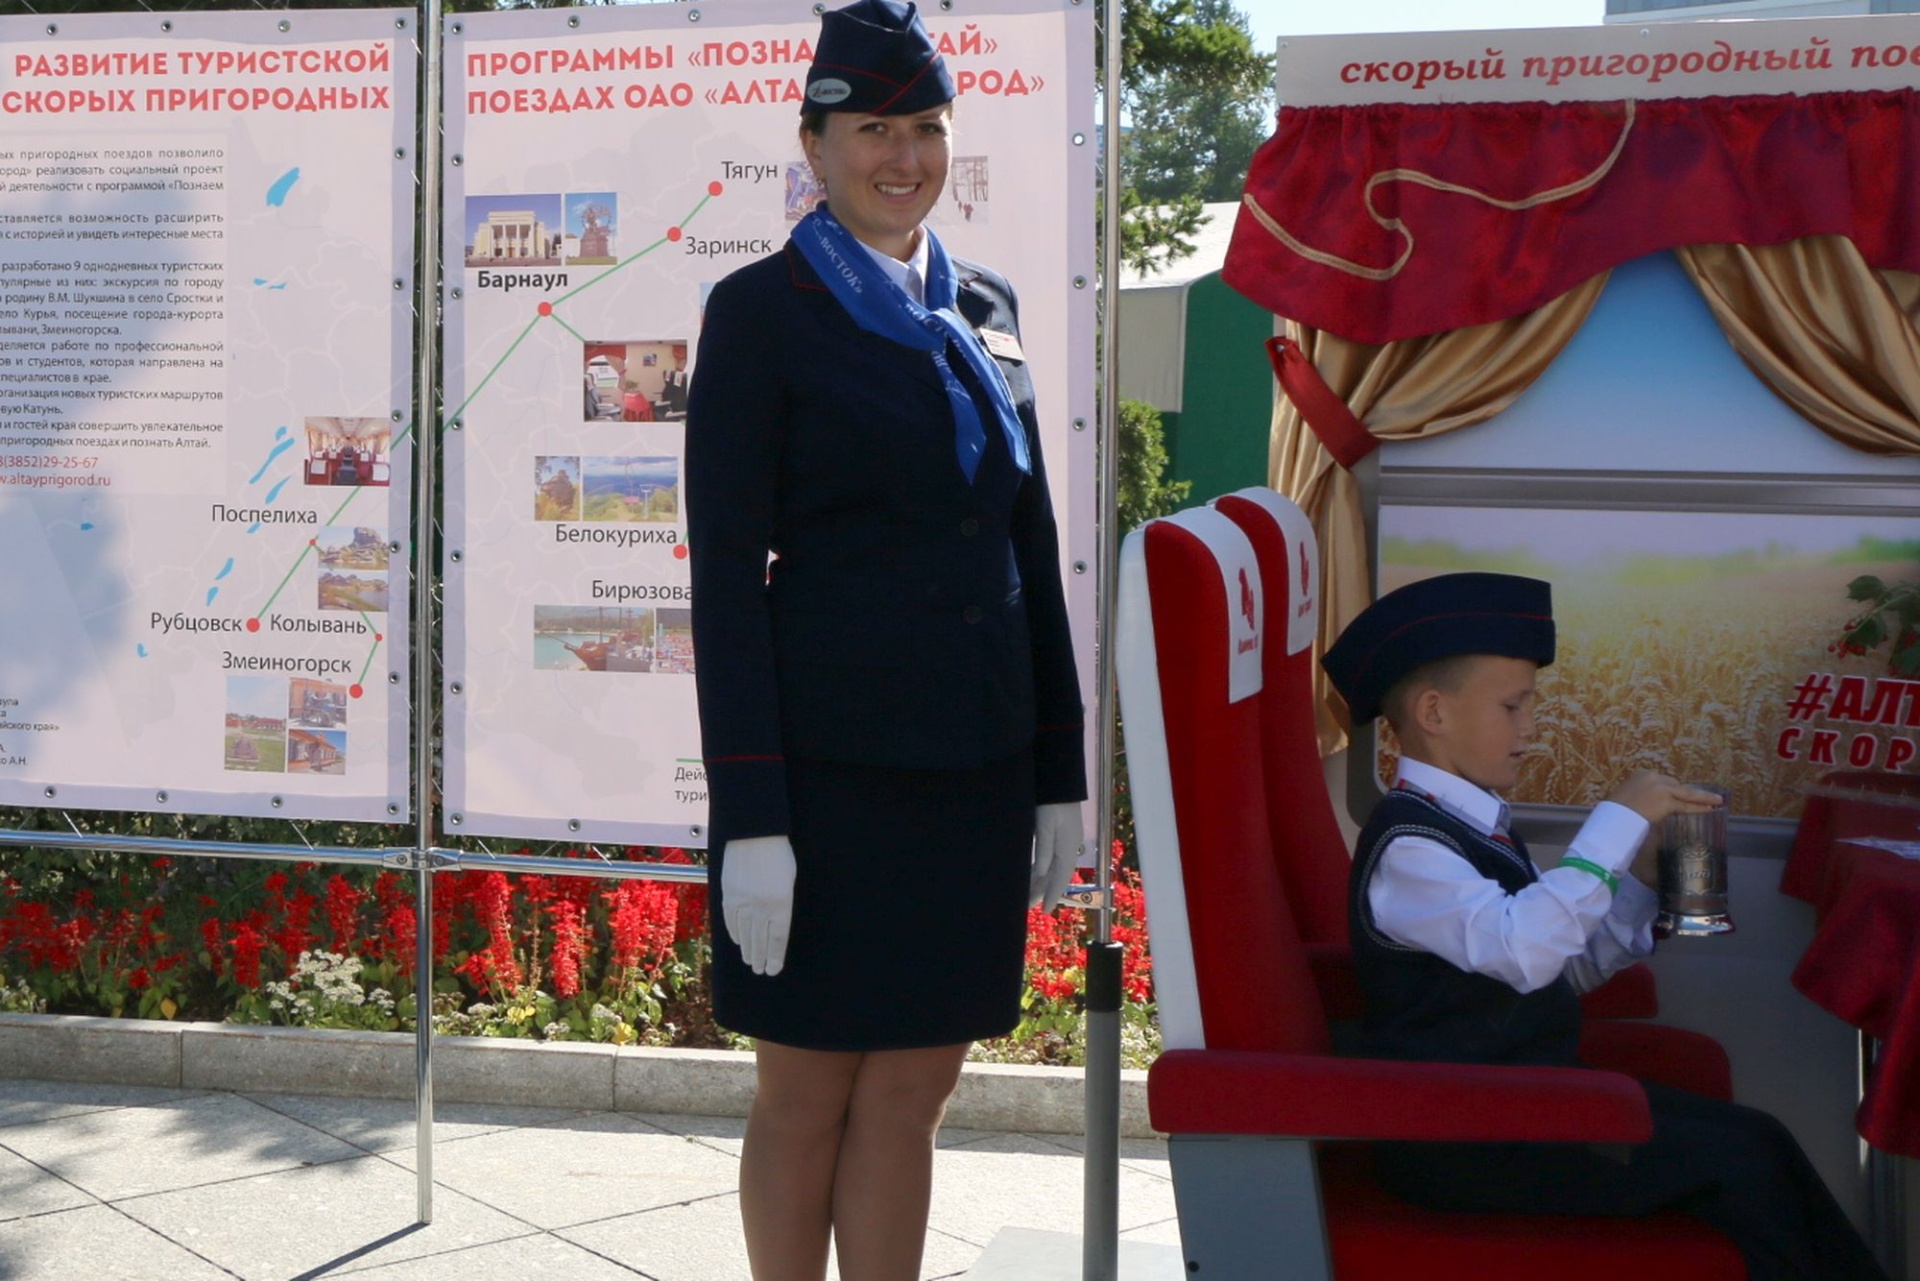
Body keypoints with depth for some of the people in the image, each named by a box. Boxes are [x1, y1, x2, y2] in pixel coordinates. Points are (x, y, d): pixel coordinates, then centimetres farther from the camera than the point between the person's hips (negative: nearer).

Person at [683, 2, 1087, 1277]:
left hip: (974, 765, 5)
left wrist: (1060, 776, 11)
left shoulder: (987, 309, 12)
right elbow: (726, 573, -9)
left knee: (911, 1092, 12)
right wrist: (749, 819, -14)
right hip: (829, 770, -5)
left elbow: (1034, 551, 14)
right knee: (808, 1092, 8)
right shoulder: (760, 309, -4)